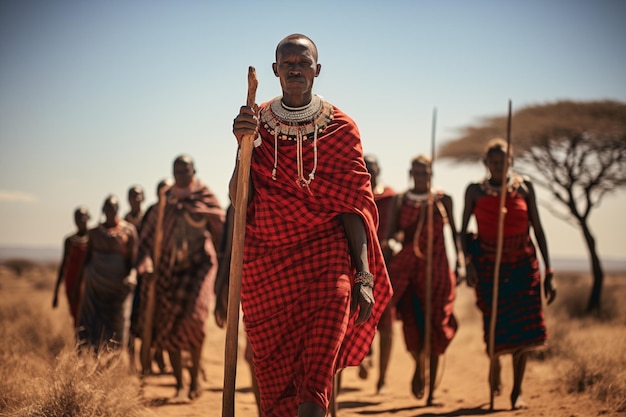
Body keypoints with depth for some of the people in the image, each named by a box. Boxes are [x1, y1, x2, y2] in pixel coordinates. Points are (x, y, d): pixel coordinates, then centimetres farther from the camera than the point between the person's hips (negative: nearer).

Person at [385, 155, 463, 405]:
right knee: (411, 321, -13)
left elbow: (454, 231, 12)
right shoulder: (400, 201, 9)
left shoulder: (443, 200, 8)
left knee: (434, 328, 0)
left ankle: (431, 389, 9)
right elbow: (390, 232, 4)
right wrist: (396, 237, -19)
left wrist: (460, 261, 2)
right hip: (407, 267, 0)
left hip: (436, 267, 0)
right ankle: (418, 366, 17)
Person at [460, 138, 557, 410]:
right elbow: (463, 230, 0)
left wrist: (548, 272, 1)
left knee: (522, 328, -5)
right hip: (488, 265, -1)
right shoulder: (475, 191, 2)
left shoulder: (524, 187, 4)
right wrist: (468, 262, -16)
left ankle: (517, 391, 7)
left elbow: (538, 229, 4)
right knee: (495, 326, -4)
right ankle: (494, 365, 31)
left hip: (522, 264, 1)